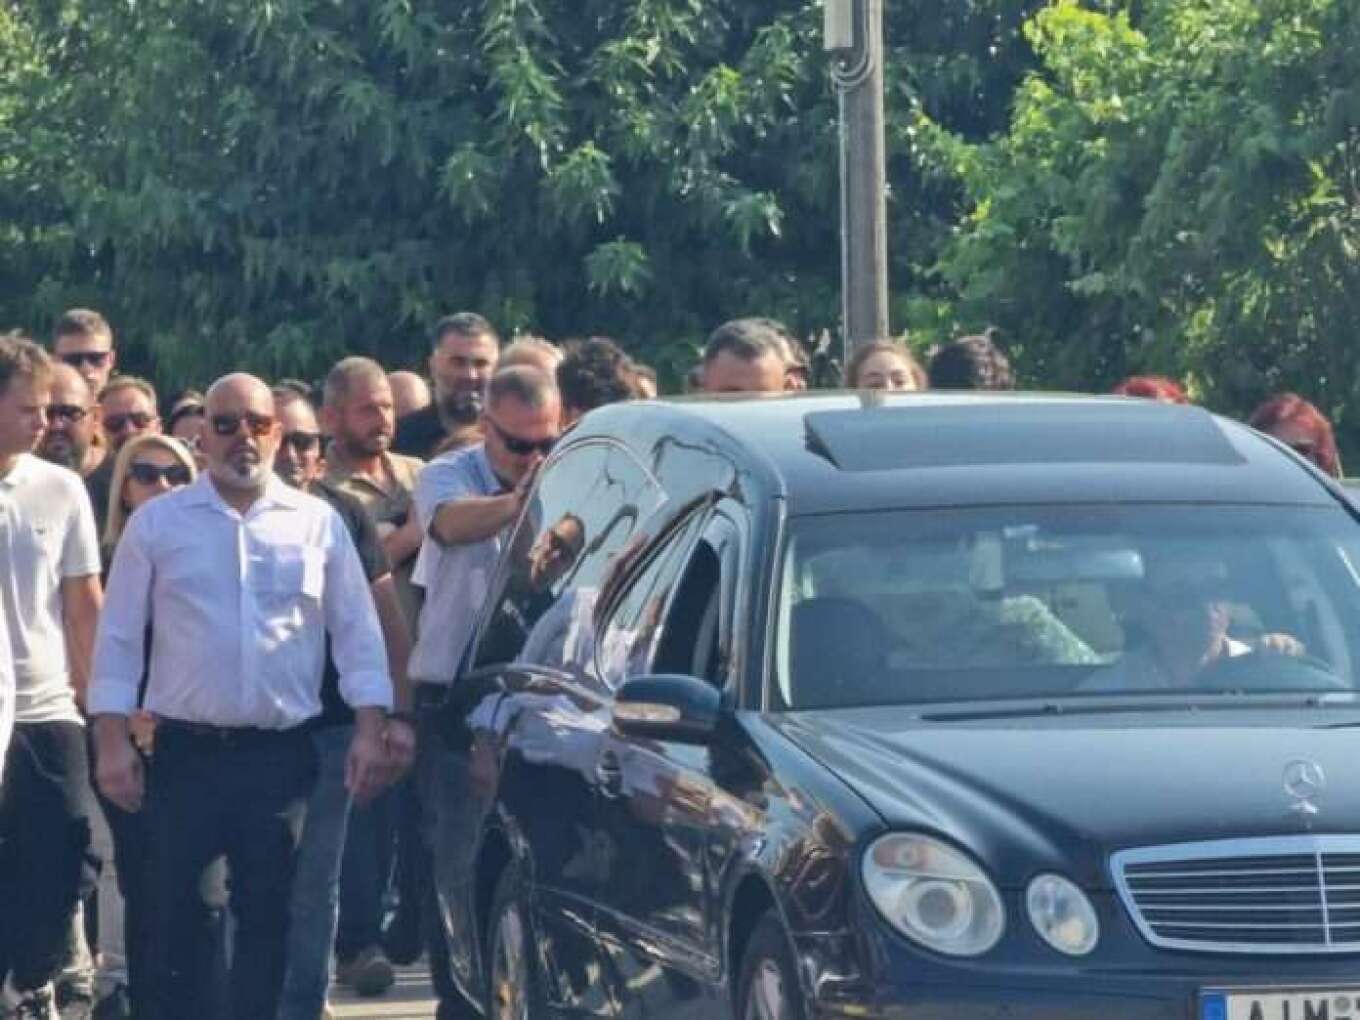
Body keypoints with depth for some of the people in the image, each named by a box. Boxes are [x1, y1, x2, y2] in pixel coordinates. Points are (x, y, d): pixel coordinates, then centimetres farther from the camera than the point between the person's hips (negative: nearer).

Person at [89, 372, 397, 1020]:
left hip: (283, 753, 1)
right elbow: (119, 635, 3)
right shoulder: (156, 523, 3)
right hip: (185, 751, -1)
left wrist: (370, 730, -4)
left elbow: (357, 631, 6)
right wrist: (112, 739, -5)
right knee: (173, 914, 3)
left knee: (267, 915, 7)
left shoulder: (318, 523, 6)